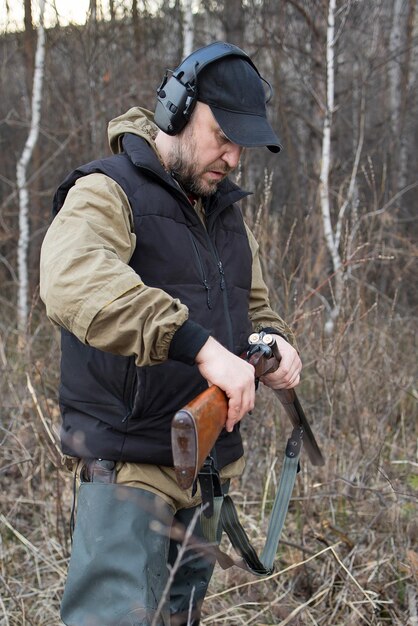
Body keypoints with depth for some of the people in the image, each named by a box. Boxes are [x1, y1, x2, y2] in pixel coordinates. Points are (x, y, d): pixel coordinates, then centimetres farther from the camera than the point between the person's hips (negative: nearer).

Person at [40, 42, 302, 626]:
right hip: (129, 464, -8)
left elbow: (253, 306, 22)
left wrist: (273, 343, -4)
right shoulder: (108, 192, -12)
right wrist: (200, 346, -42)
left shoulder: (225, 210, 14)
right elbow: (72, 280, -34)